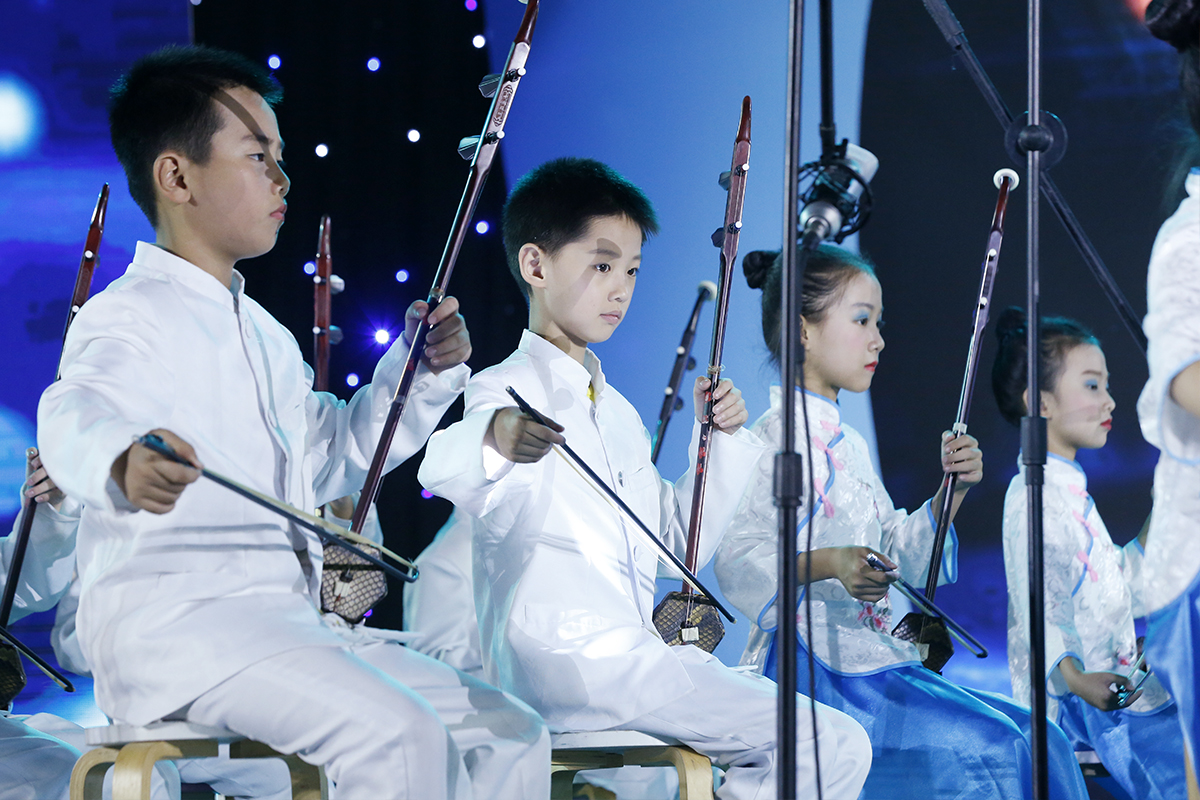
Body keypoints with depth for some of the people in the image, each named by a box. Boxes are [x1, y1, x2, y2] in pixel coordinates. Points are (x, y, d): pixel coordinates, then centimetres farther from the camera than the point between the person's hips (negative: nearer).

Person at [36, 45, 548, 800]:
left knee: (513, 734, 3)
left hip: (291, 624, 9)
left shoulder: (264, 336, 23)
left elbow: (336, 454, 35)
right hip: (171, 624, -9)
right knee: (400, 734, -29)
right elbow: (79, 413, -31)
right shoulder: (133, 318, -8)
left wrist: (422, 369, 17)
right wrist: (123, 460, -56)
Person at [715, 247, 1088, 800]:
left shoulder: (848, 445, 21)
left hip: (876, 658, 9)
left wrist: (953, 492, 10)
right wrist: (825, 564, -30)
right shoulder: (778, 438, -7)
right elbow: (737, 561, -17)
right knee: (986, 744, -21)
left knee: (1030, 736, -4)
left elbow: (898, 554, 24)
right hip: (814, 665, -9)